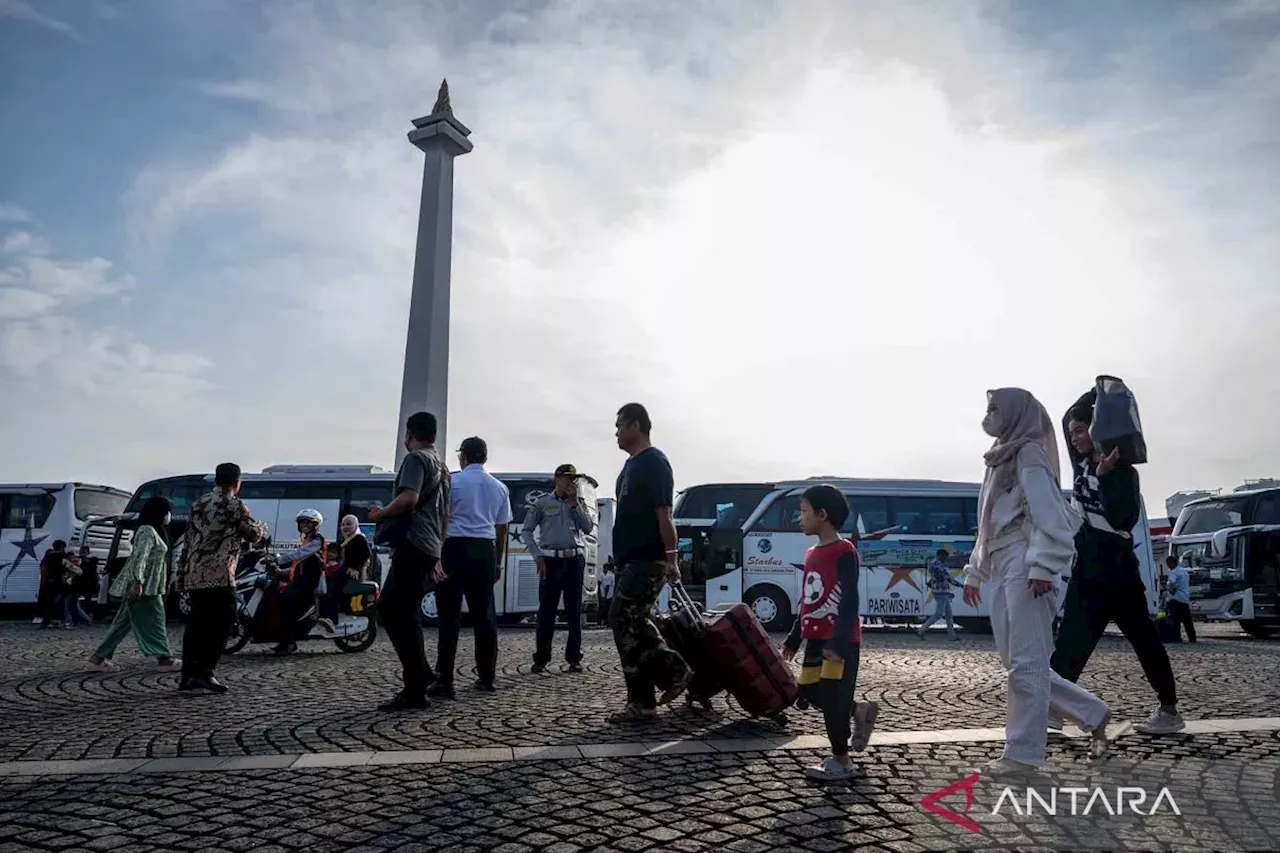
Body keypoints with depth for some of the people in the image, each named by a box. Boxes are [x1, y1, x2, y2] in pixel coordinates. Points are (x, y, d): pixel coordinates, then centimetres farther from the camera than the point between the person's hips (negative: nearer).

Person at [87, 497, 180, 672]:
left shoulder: (152, 531, 18)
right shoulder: (148, 532, -14)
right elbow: (139, 558, -23)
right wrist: (138, 583, -29)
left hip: (147, 586, 10)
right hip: (143, 587, -10)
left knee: (124, 622, 10)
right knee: (153, 621, -4)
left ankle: (99, 658, 13)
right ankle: (164, 658, 2)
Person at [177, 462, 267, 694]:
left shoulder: (198, 503, 15)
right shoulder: (235, 505, -5)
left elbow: (187, 542, 16)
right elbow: (253, 535, 5)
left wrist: (181, 577, 20)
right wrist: (262, 528, 28)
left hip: (193, 575, 7)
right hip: (219, 576, -7)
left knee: (196, 624, 12)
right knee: (219, 625, 0)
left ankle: (188, 675, 14)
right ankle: (205, 672, -4)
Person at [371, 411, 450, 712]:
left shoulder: (416, 458, -5)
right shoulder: (441, 465, 23)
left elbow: (409, 498, -23)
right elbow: (444, 515, 26)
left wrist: (382, 513, -5)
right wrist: (437, 555, 28)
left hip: (412, 545, -9)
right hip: (430, 549, 9)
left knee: (402, 616, -7)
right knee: (390, 608, 16)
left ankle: (415, 692, -6)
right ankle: (421, 673, 17)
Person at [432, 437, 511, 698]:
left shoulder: (453, 481, -1)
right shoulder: (500, 487, 13)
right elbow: (502, 528, 15)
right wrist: (498, 562, 22)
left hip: (456, 548, -4)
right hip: (485, 551, 4)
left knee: (450, 615, -4)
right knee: (484, 614, 11)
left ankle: (445, 680, -5)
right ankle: (486, 677, 16)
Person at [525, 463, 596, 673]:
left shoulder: (579, 503, 14)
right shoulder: (542, 503, 5)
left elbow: (588, 528, 1)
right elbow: (527, 530, 5)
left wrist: (574, 503, -5)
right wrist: (538, 556, -3)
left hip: (575, 560, 2)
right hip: (551, 560, -2)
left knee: (574, 610, 4)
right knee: (546, 610, -2)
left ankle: (574, 657, 10)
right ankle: (541, 657, 5)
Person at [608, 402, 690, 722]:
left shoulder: (654, 462, -12)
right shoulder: (633, 464, 17)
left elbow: (663, 514, -17)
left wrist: (671, 558, -20)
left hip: (648, 561, -10)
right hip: (633, 560, 10)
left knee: (623, 621, -10)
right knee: (634, 625, 9)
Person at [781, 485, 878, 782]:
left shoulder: (844, 551, -12)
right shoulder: (811, 554, 13)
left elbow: (850, 600, -18)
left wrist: (838, 641, -25)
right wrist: (794, 638, 20)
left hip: (841, 640, -8)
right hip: (817, 638, 8)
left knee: (832, 696, -5)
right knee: (810, 691, 9)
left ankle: (841, 761, 9)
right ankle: (860, 712, 29)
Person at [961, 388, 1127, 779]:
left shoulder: (1029, 453, -4)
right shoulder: (1002, 459, 23)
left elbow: (1048, 515, -15)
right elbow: (989, 525, 24)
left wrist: (1043, 567, -22)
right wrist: (974, 572, 23)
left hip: (1026, 566, -9)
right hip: (1004, 570, 9)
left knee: (1025, 661, -5)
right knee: (1015, 660, 10)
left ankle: (1023, 754, 0)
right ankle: (1093, 714, 24)